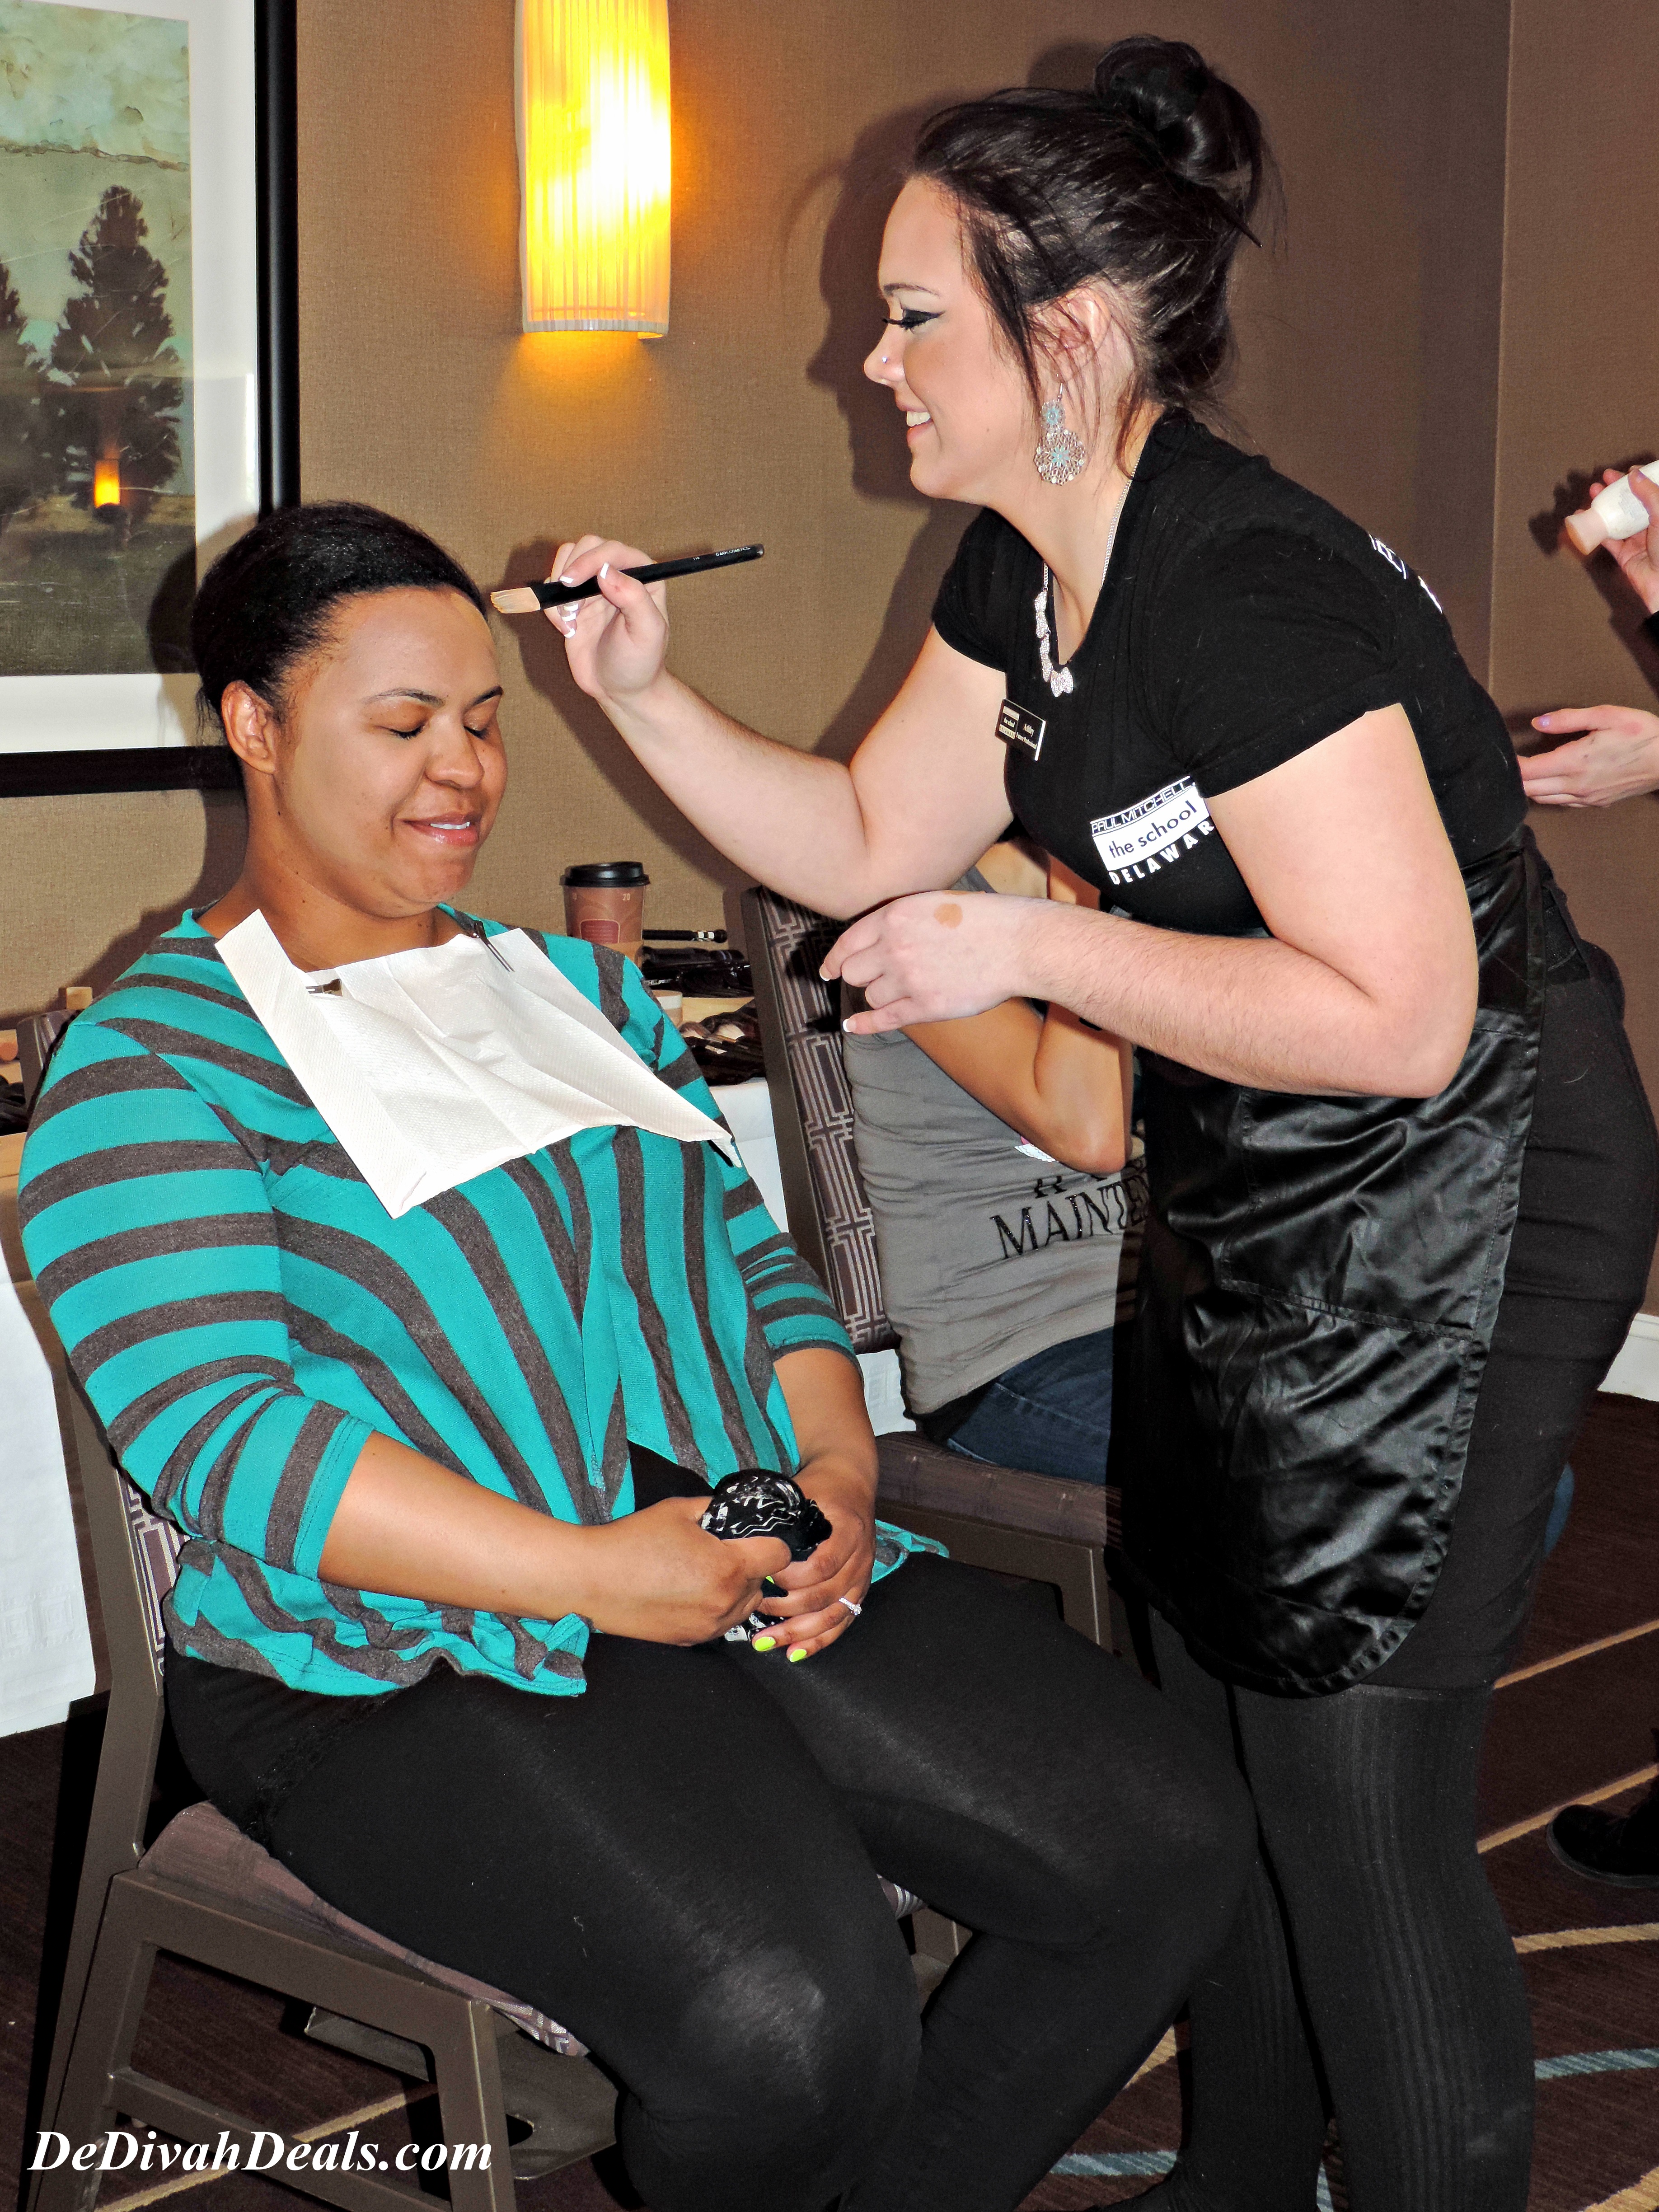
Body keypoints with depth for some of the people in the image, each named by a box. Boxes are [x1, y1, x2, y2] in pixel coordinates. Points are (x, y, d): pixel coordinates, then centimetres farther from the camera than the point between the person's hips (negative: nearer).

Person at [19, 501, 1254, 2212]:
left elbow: (745, 1254, 20)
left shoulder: (574, 983, 22)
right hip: (411, 1660, -6)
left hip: (760, 1568, 7)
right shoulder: (152, 1061, -1)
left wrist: (839, 1465, -3)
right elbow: (215, 1433, -13)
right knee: (791, 2016, -31)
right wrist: (589, 1572, -20)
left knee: (1172, 1846, -11)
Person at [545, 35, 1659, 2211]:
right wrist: (647, 694, 0)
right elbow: (869, 846, 13)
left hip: (1459, 1206, -10)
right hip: (1252, 1203, 10)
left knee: (1353, 1784, -4)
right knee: (1210, 1722, 17)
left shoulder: (1252, 595, -27)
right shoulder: (1020, 578, 3)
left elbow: (1398, 1018, -29)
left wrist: (1032, 947, -25)